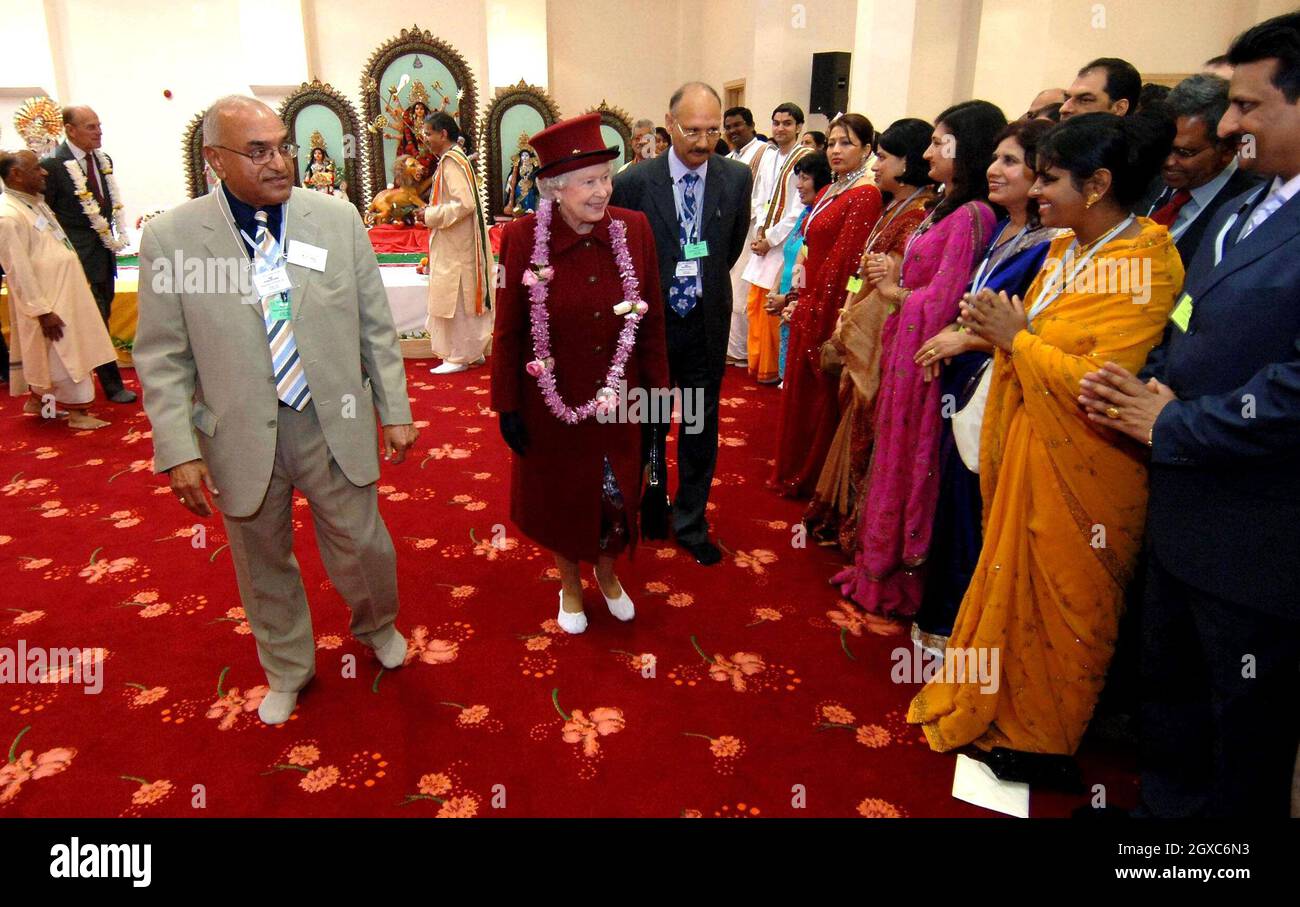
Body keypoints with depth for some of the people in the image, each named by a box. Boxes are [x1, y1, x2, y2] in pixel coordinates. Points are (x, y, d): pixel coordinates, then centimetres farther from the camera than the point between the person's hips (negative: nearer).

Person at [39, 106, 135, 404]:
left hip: (106, 250, 7)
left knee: (102, 317, 14)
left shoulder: (104, 160, 7)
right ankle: (112, 385, 2)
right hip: (81, 256, -7)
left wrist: (118, 235, 9)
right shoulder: (53, 165, -12)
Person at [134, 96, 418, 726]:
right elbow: (162, 358, -4)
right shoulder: (170, 237, -8)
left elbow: (376, 326, 1)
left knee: (363, 546, 12)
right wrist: (179, 452, -9)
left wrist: (395, 411, 1)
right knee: (264, 563, 17)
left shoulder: (338, 218, -4)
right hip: (240, 437, 0)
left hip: (335, 425, 1)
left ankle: (375, 626, 47)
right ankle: (288, 669, 44)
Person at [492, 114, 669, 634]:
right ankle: (570, 583, 45)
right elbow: (507, 332, -8)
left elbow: (652, 318, 0)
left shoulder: (634, 229, -9)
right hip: (552, 401, -2)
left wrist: (656, 385, 3)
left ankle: (607, 572, 49)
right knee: (560, 494, 18)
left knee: (617, 492, 18)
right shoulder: (523, 238, -15)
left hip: (617, 396, 2)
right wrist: (507, 406, -5)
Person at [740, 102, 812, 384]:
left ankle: (772, 369, 9)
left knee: (773, 308, -4)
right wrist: (760, 230, -1)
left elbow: (800, 209, -14)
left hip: (785, 245, -7)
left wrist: (771, 238, -12)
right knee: (755, 305, 10)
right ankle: (756, 363, 23)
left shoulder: (806, 159, -9)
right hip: (763, 242, 7)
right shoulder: (769, 157, 12)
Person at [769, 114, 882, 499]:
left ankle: (812, 479, 22)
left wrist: (817, 308, -14)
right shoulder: (828, 193, 13)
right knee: (801, 389, 17)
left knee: (822, 394, 5)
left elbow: (845, 258, -19)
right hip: (810, 305, 9)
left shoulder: (865, 195, -15)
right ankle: (795, 473, 33)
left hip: (831, 309, -9)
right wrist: (801, 300, 8)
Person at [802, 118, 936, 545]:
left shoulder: (919, 216, -18)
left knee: (867, 437, 2)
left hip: (884, 346, -9)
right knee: (857, 430, 17)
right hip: (862, 342, 9)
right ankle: (844, 518, 30)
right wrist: (847, 322, 5)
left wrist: (848, 330, -10)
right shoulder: (895, 210, 12)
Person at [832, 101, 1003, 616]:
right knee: (894, 455, 16)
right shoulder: (943, 208, 11)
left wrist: (896, 293, -4)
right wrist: (894, 279, -5)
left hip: (922, 356, -9)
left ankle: (897, 579, 21)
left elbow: (942, 301, -21)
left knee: (908, 464, 3)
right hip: (902, 348, 9)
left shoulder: (972, 216, -18)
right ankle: (883, 563, 32)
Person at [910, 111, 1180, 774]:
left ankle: (1043, 741, 28)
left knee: (1058, 600, 8)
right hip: (1027, 444, 8)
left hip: (1079, 464, -8)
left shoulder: (1144, 264, -18)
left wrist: (1016, 338, -16)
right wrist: (1002, 330, -2)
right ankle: (1003, 710, 37)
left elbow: (1102, 381, -25)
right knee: (1016, 579, 18)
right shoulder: (1064, 248, 8)